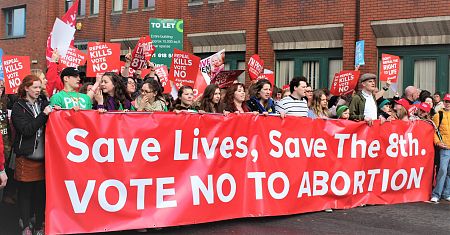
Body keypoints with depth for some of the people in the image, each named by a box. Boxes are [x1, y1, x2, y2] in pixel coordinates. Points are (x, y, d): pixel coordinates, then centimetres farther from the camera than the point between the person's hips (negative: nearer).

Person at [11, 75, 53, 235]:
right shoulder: (18, 107, -2)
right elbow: (26, 130, -13)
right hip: (26, 157, -3)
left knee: (41, 192, 8)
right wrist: (44, 114, -19)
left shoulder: (43, 103, 9)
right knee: (25, 192, 5)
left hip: (42, 156, 3)